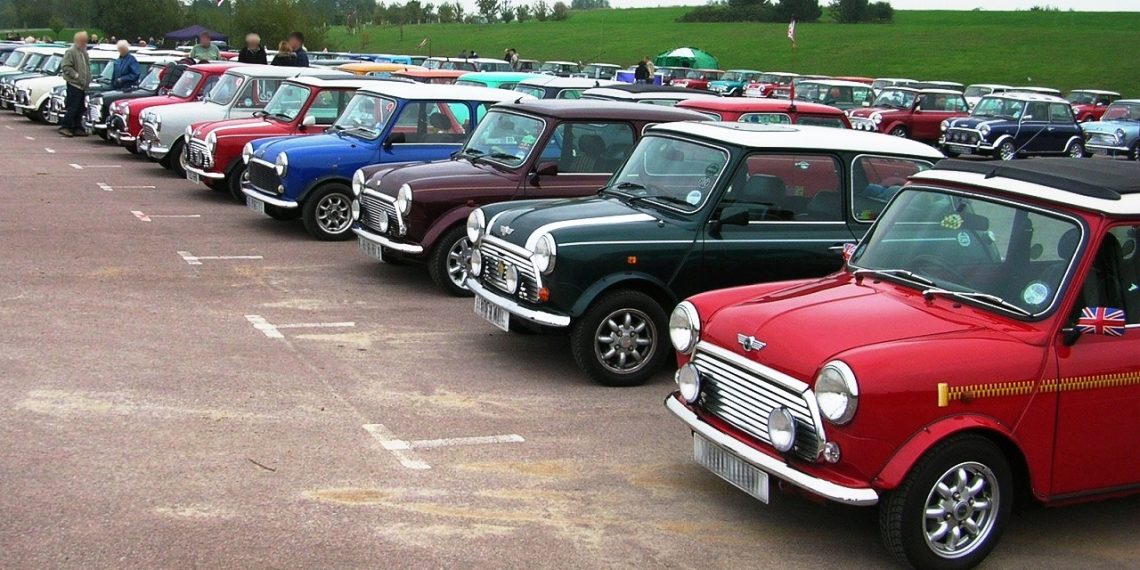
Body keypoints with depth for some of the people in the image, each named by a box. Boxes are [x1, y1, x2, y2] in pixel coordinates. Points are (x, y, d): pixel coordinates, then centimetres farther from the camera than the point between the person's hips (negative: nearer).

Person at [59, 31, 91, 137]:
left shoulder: (84, 52, 16)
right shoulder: (71, 52, -10)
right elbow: (65, 67, -16)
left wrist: (88, 79, 12)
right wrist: (77, 76, -19)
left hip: (83, 85, 8)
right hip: (74, 85, -8)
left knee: (79, 109, 10)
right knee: (72, 107, -9)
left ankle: (77, 128, 16)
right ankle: (64, 127, -4)